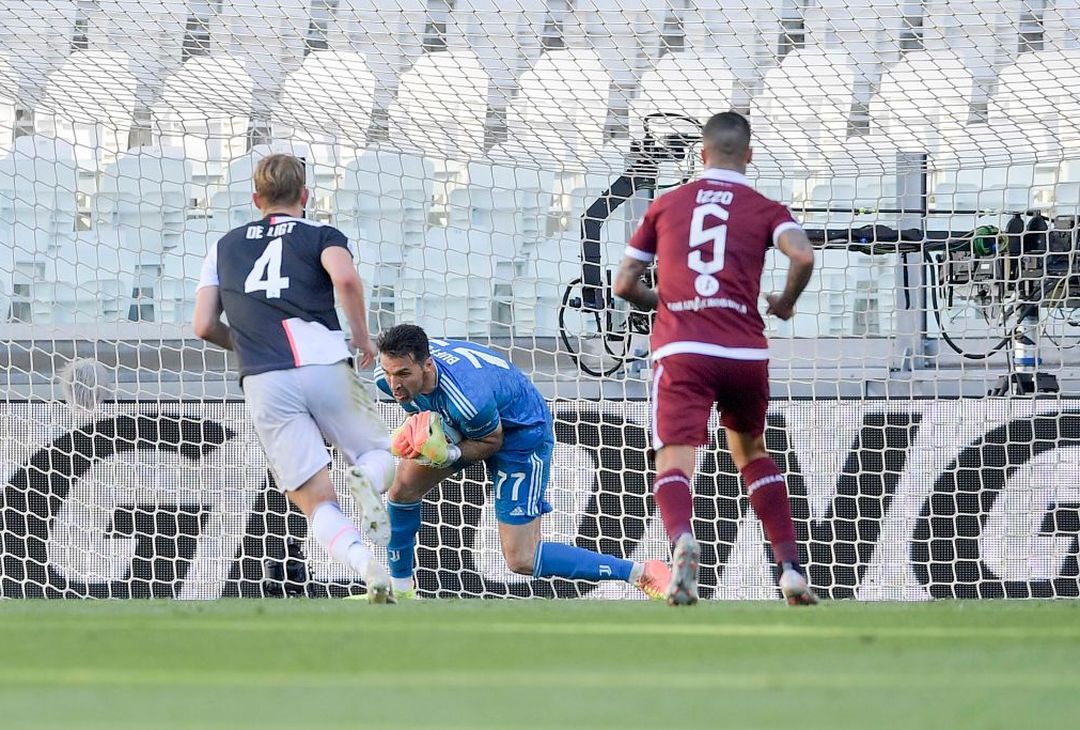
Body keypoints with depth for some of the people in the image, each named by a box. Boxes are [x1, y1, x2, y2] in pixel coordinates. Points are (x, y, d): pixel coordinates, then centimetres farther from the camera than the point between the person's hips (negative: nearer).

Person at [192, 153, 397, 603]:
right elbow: (345, 278, -10)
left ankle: (367, 565, -28)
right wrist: (362, 338, 3)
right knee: (381, 454, 19)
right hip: (325, 364, -1)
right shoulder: (321, 236, 14)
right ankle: (367, 478, -20)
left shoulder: (225, 246, 24)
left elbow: (204, 326, 17)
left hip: (264, 382, 1)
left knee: (314, 500, 2)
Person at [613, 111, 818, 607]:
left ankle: (681, 537, -43)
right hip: (745, 352, 1)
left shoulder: (666, 205, 16)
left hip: (681, 349, -1)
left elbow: (623, 285, 15)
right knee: (751, 452, 24)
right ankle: (791, 569, 17)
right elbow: (803, 256, -10)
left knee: (674, 461, -9)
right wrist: (785, 304, 9)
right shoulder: (764, 210, 11)